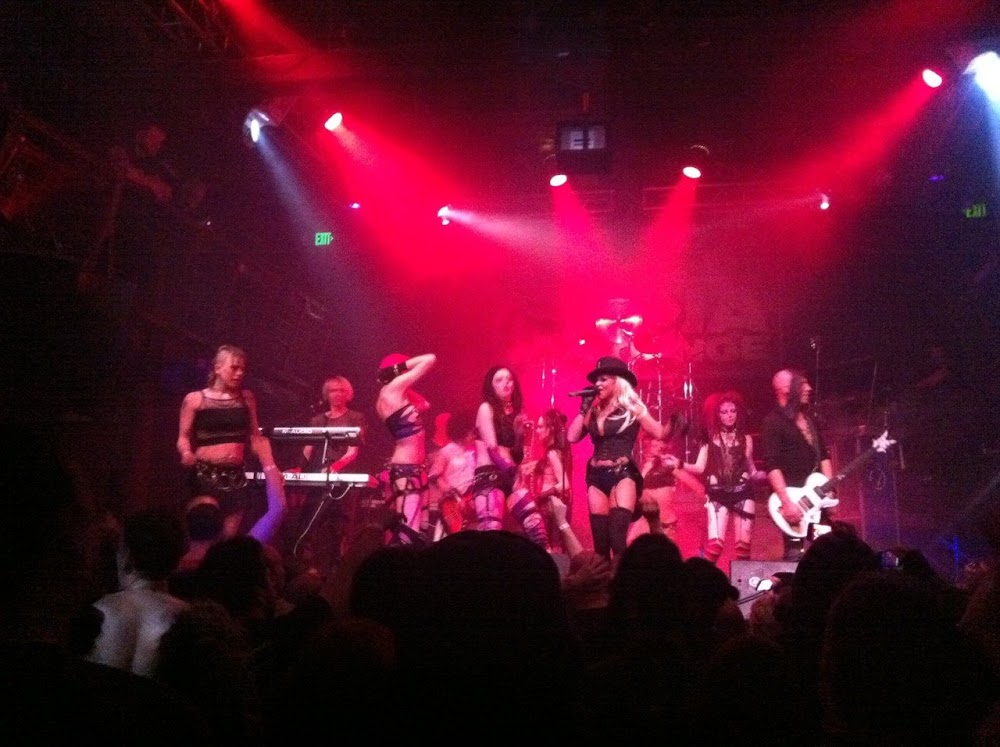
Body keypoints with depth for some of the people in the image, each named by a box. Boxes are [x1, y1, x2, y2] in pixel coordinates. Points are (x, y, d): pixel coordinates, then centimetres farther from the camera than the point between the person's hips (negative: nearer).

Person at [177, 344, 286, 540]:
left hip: (236, 477, 4)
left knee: (229, 536, 4)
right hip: (205, 476, -4)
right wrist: (187, 453, -16)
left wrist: (270, 467, 2)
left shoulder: (246, 398, 11)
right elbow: (184, 437, 5)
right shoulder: (195, 399, 2)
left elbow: (256, 437, 13)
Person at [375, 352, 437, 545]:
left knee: (417, 528, 10)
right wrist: (404, 365, 3)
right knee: (407, 532, -14)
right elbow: (431, 359, -8)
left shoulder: (392, 395, 15)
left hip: (415, 467, 10)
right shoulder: (394, 387, -10)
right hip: (406, 468, -10)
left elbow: (424, 405, 26)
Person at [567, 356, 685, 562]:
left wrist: (673, 422, -26)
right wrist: (584, 409, 6)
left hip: (623, 474, -4)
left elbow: (661, 433, -5)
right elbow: (572, 437, 5)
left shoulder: (632, 409, 2)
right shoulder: (594, 411, 13)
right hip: (597, 476, 5)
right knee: (600, 539, 5)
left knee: (617, 535, -16)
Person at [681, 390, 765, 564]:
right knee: (715, 541, -14)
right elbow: (700, 467, -1)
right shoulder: (710, 439, 5)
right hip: (718, 494, -2)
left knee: (743, 543, 0)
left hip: (743, 493, 2)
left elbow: (751, 470, 15)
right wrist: (680, 465, -18)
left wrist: (764, 474, -3)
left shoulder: (745, 439, 10)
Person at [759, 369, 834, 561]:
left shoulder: (810, 420, 16)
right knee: (795, 555, -9)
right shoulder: (773, 422, -10)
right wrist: (787, 503, -24)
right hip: (793, 500, -8)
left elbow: (823, 455, 20)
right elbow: (771, 465, -18)